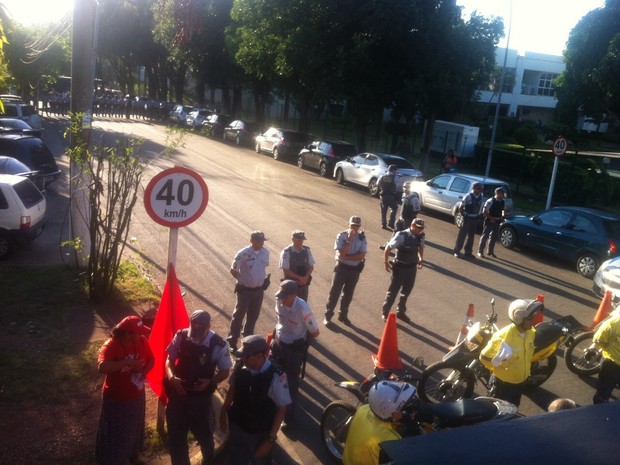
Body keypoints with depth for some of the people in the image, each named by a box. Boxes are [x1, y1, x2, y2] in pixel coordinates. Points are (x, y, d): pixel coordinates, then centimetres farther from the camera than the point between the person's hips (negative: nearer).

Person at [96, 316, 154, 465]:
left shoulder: (142, 341, -12)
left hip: (137, 396, 6)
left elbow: (151, 360, 3)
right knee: (114, 433, 13)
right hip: (116, 399, -5)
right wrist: (128, 362, -42)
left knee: (135, 428, 27)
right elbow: (102, 367, -45)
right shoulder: (111, 345, -28)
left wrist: (144, 371, -17)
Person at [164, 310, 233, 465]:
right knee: (176, 436, 15)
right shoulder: (181, 336, -15)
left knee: (203, 433, 21)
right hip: (178, 394, 2)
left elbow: (225, 371, -7)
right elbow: (169, 359, -3)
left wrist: (210, 382, -25)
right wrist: (171, 377, -21)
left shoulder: (218, 345, -21)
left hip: (201, 398, -1)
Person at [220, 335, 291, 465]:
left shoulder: (276, 377, -27)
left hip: (261, 434, -2)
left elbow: (282, 408, -17)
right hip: (237, 428, 3)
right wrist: (223, 412, 9)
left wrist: (271, 439, -15)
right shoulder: (240, 366, -17)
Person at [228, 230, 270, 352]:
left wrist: (263, 279, 5)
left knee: (253, 315, 19)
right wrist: (243, 280, -5)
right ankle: (232, 340, 18)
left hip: (259, 289, 5)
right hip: (245, 290, -5)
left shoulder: (265, 252, -4)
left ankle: (248, 336, 40)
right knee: (239, 315, 6)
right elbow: (233, 270, -8)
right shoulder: (243, 254, -20)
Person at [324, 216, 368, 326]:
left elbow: (362, 256, -11)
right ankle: (328, 315, 14)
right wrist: (349, 239, -23)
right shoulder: (341, 236, -9)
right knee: (334, 292, 2)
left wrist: (346, 256, -16)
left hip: (355, 269, 3)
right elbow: (341, 253, -19)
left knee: (348, 294, 14)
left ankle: (343, 315, 29)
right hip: (341, 267, -3)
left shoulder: (362, 237, -2)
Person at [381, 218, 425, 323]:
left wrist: (421, 259, 10)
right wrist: (386, 262, -16)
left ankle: (400, 312, 39)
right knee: (393, 291, 6)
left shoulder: (420, 237, -3)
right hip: (400, 267, -6)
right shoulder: (401, 236, -22)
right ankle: (385, 314, 22)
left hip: (412, 268, 6)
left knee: (406, 292, 20)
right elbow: (388, 248, -17)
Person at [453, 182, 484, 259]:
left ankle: (468, 252, 23)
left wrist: (478, 215, 8)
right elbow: (460, 208, -12)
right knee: (462, 235, -1)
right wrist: (464, 215, -10)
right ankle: (457, 251, 8)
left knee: (471, 236, 12)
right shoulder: (468, 196, -16)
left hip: (475, 219, 6)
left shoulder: (480, 197, 2)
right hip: (467, 218, -6)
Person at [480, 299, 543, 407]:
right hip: (504, 382, -7)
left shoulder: (530, 332, -11)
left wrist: (526, 370, 15)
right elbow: (484, 356, -27)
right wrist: (499, 369, -15)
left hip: (520, 381, 7)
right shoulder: (503, 336, -35)